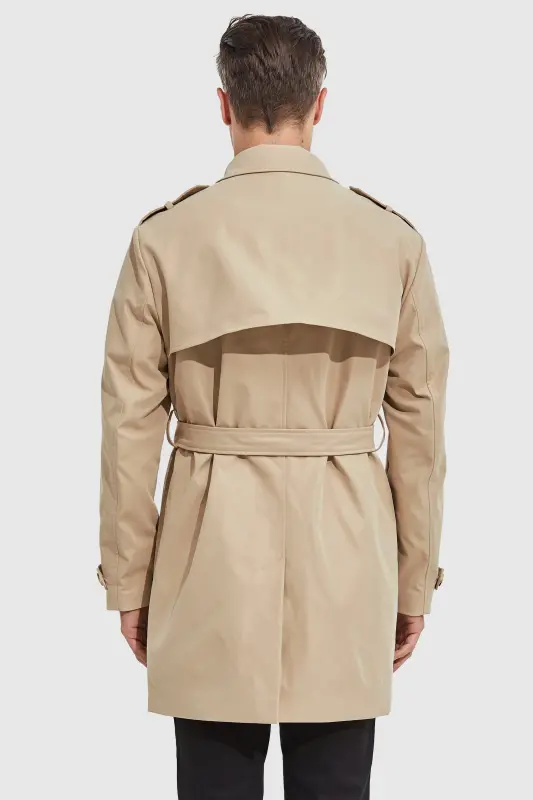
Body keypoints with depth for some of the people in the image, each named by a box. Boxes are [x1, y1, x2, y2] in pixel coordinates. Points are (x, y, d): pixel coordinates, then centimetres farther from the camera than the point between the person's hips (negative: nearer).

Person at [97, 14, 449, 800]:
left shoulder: (165, 238, -6)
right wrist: (416, 582, 11)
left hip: (210, 555, -1)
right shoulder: (393, 240, -2)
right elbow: (419, 425, 1)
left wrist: (130, 581, 7)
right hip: (345, 556, 1)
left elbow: (132, 425, -3)